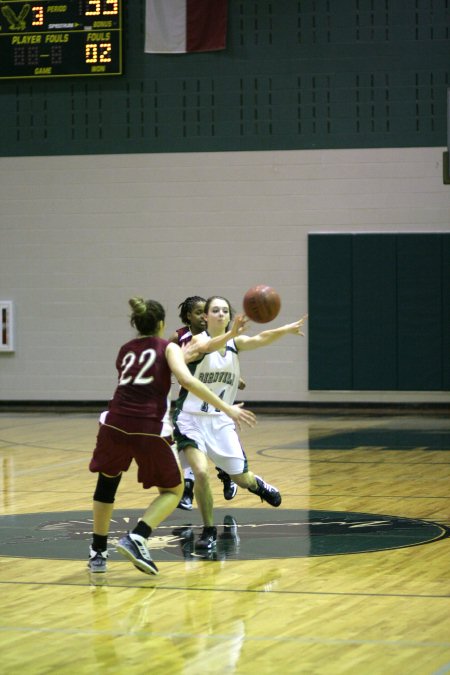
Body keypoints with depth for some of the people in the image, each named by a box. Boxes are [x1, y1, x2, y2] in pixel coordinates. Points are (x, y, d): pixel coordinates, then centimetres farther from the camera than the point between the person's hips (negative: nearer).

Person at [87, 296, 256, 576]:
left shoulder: (125, 350, 22)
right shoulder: (168, 348, 9)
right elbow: (186, 380, -10)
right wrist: (226, 408, -10)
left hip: (115, 424, 4)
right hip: (150, 429, -4)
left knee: (107, 482, 29)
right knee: (173, 490, 16)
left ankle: (98, 553, 29)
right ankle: (137, 539, -8)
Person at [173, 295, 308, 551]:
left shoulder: (235, 343, 0)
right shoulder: (198, 341, -12)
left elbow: (260, 340, -18)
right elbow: (208, 346, -37)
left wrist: (286, 330, -36)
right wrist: (232, 332, -55)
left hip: (220, 421, 4)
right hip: (192, 419, -4)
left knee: (241, 478, 7)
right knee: (201, 472, -21)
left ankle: (258, 484, 47)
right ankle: (209, 532, -2)